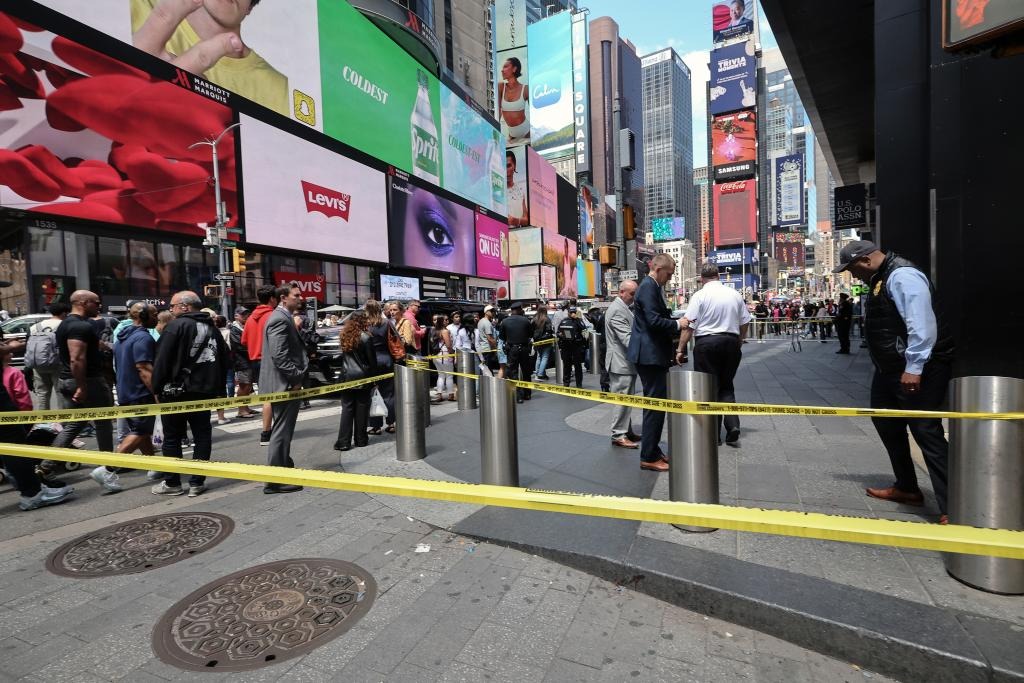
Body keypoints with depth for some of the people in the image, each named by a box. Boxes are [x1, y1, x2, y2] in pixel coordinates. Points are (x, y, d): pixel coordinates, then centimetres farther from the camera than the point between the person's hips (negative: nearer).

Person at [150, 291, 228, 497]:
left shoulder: (176, 326, -10)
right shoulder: (212, 328, 11)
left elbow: (162, 360, -14)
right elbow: (223, 362, 14)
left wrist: (157, 388, -4)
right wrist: (218, 390, 16)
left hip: (176, 391, -5)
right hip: (204, 391, 5)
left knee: (172, 438, 6)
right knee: (202, 436, 8)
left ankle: (172, 483, 14)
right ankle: (197, 482, 11)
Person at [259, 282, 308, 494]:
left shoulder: (283, 317, 17)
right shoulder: (280, 319, -16)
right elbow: (279, 355, -25)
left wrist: (297, 377, 16)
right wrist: (296, 377, -19)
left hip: (286, 383, 11)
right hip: (285, 384, -11)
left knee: (283, 431, 19)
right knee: (282, 432, -3)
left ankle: (285, 470, 33)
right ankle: (275, 480, 6)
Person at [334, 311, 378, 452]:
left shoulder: (344, 336, 3)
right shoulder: (366, 337, -12)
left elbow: (345, 356, 10)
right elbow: (372, 361, -7)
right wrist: (374, 378, 2)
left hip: (347, 377, 4)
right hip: (363, 378, -4)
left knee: (347, 409, 6)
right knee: (362, 409, 7)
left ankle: (343, 442, 5)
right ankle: (361, 440, 15)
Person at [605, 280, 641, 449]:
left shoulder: (625, 307, 15)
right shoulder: (617, 310, -17)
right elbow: (627, 338, -24)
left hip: (626, 362, 10)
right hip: (621, 363, -10)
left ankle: (626, 431, 25)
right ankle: (618, 435, 3)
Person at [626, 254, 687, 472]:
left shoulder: (653, 287, 17)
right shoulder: (648, 287, -15)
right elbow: (654, 321, -24)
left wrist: (676, 320, 7)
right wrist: (677, 324, -10)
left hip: (652, 354, 11)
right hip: (650, 355, -11)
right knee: (656, 404, -5)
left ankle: (653, 450, 27)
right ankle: (648, 457, 3)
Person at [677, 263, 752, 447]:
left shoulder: (700, 296, -7)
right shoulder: (735, 294, 7)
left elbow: (688, 326, -11)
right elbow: (745, 323, 13)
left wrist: (680, 349, -4)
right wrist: (739, 343, 27)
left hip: (706, 343, -4)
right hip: (731, 342, 4)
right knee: (726, 386, 17)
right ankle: (733, 429, 5)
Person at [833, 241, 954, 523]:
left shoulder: (902, 276, -17)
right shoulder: (879, 279, 14)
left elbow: (922, 324, -26)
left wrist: (914, 368, -28)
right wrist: (887, 367, 22)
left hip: (918, 370, -11)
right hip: (890, 369, 11)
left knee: (926, 431, -9)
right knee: (886, 423, 18)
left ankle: (950, 509, 0)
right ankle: (906, 488, 33)